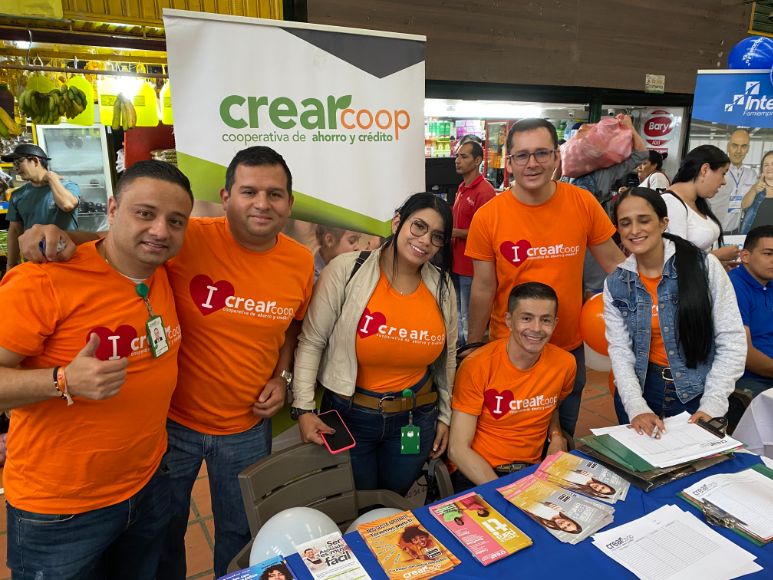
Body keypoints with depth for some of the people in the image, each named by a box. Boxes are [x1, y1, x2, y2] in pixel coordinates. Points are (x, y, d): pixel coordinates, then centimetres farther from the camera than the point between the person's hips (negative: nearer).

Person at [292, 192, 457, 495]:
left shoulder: (443, 286, -3)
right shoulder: (346, 270, -16)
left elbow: (447, 356, 8)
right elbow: (311, 342, -11)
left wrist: (444, 414, 13)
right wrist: (303, 408, -15)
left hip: (416, 417, 3)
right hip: (349, 415, -3)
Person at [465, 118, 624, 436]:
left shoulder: (583, 203, -10)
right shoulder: (487, 217, -14)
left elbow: (614, 262, 1)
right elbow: (483, 289, -7)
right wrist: (472, 349, -1)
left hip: (570, 347, 2)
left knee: (564, 437, 24)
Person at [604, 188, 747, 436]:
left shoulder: (705, 266, -10)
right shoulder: (616, 283, -3)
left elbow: (732, 341, -9)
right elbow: (620, 350, -7)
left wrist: (711, 406, -15)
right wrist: (637, 408, -19)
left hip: (698, 395, -2)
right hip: (640, 392, 2)